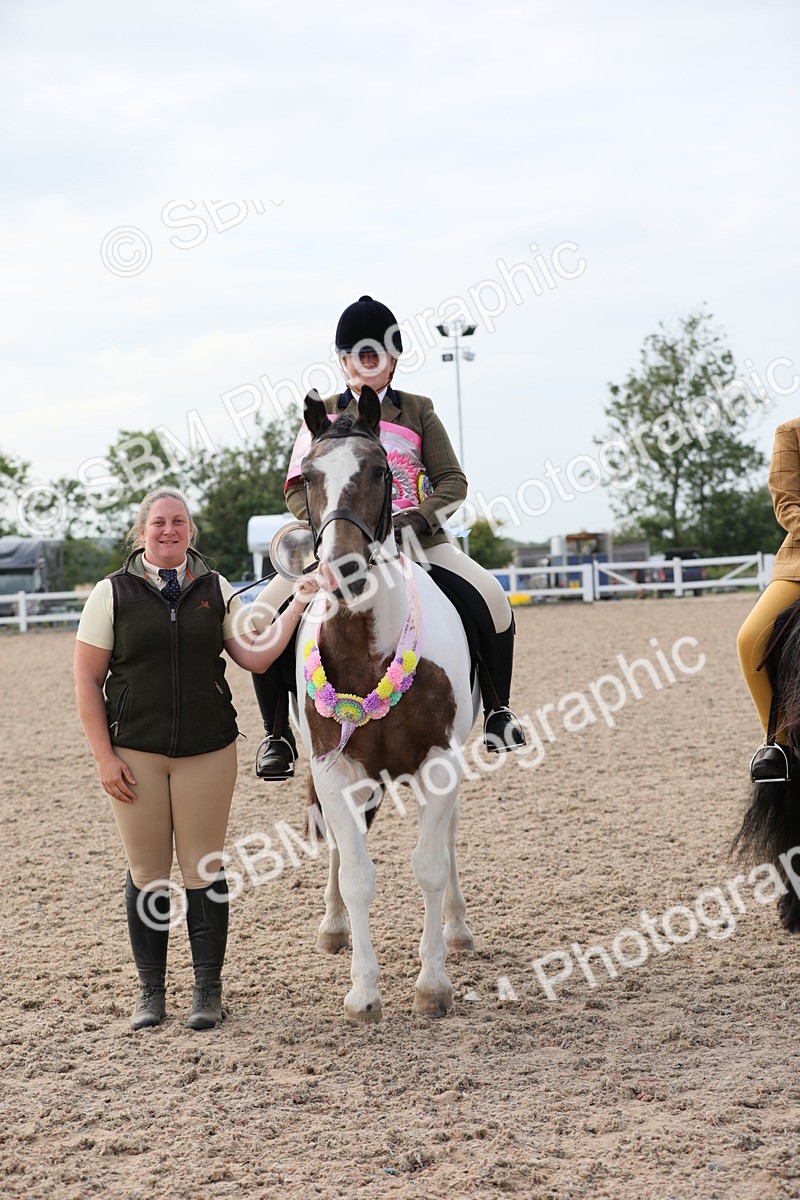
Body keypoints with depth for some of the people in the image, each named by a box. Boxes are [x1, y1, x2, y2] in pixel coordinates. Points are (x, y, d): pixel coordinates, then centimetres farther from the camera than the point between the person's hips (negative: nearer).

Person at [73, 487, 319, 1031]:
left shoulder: (215, 591, 7)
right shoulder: (113, 593, 1)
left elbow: (256, 656, 2)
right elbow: (87, 681, 0)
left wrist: (299, 605, -7)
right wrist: (105, 757, -6)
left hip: (208, 751, 1)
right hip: (135, 755, -1)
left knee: (205, 869, 4)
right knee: (147, 873, 6)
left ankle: (209, 989, 13)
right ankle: (151, 992, 18)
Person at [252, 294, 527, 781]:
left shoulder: (418, 413, 10)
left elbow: (452, 481, 5)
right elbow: (298, 487, 4)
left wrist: (418, 518, -14)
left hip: (416, 540, 0)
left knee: (491, 599, -22)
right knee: (267, 613, -22)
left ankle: (498, 712, -3)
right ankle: (278, 734, -7)